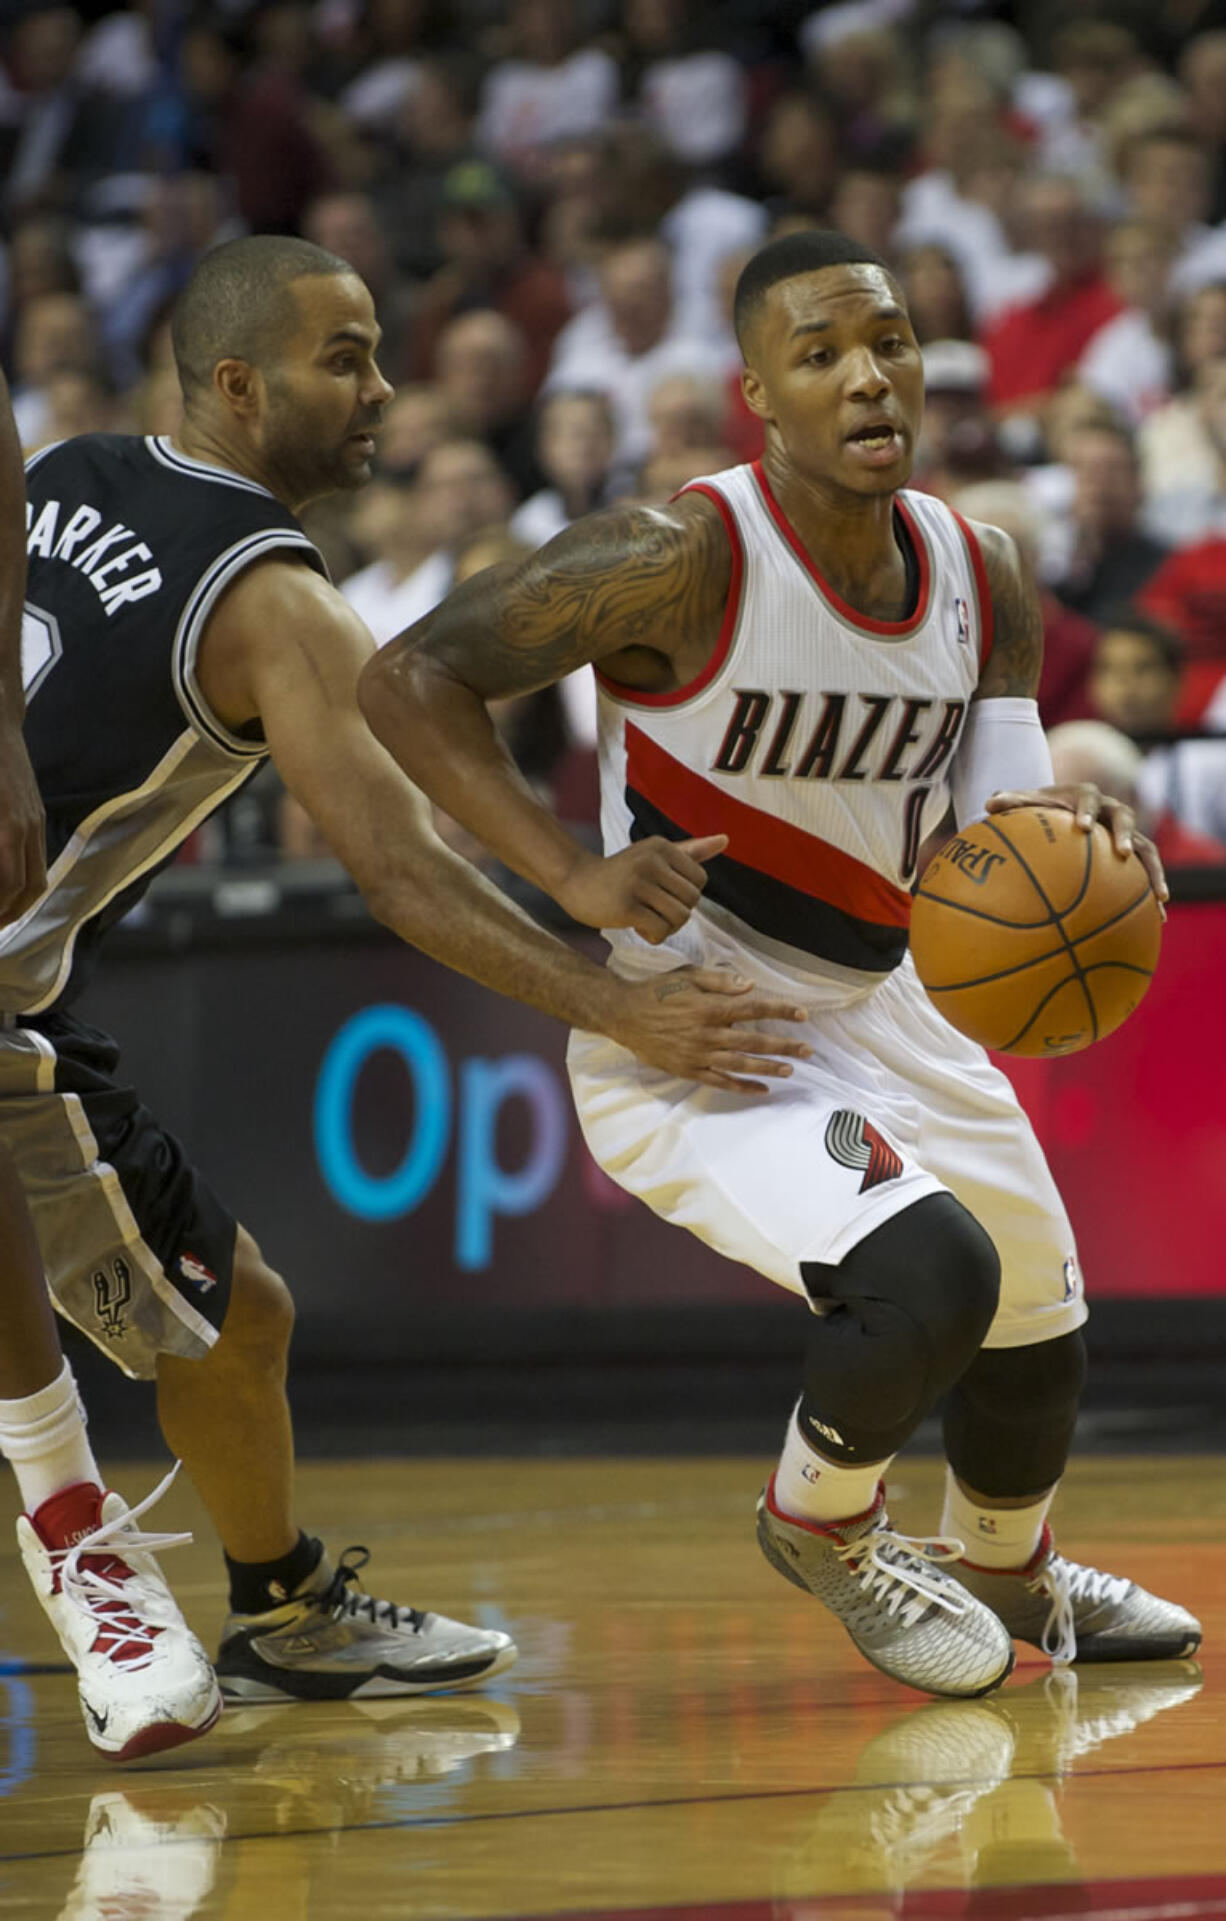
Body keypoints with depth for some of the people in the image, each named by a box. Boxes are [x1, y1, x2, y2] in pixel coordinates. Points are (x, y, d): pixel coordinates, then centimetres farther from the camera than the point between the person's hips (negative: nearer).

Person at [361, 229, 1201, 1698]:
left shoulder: (980, 581, -4)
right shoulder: (690, 558, -24)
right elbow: (410, 679, -24)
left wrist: (1072, 842, -28)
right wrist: (572, 875, -33)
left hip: (877, 1004, 7)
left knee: (1034, 1317, 21)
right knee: (927, 1273, -28)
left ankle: (1009, 1572, 53)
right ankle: (818, 1526, 4)